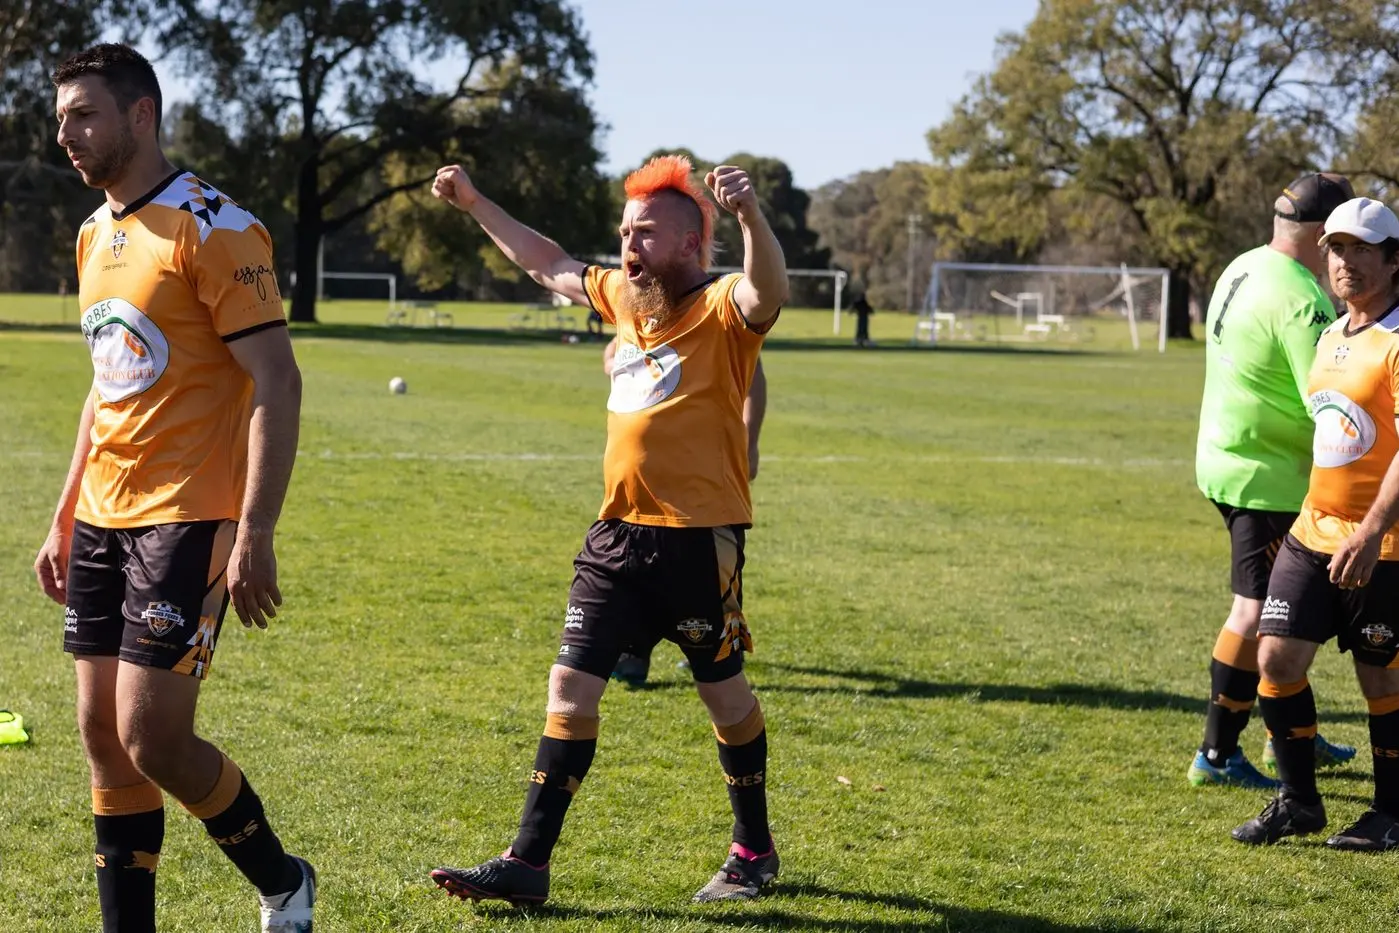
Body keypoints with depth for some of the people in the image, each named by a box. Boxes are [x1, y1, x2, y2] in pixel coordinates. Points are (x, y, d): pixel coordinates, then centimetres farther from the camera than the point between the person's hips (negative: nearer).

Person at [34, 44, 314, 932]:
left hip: (187, 521, -8)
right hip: (103, 521, 8)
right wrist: (65, 516, 20)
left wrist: (255, 535, -22)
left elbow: (277, 383, -16)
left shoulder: (213, 228, -11)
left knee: (152, 738, -10)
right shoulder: (96, 236, 15)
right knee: (104, 739, 5)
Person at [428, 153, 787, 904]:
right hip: (617, 533, 7)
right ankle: (527, 863, 5)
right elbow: (546, 263, 27)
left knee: (723, 691, 9)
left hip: (698, 536, -7)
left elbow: (769, 291, -33)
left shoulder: (722, 309, -10)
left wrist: (749, 214, -50)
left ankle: (753, 851, 27)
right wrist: (475, 205, 28)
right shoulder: (623, 298, 11)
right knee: (570, 686, 2)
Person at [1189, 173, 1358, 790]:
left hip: (1227, 457, 10)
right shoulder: (1300, 303, -23)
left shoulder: (1245, 268, 7)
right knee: (1257, 613, -3)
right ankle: (1218, 755, 3)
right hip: (1268, 477, -10)